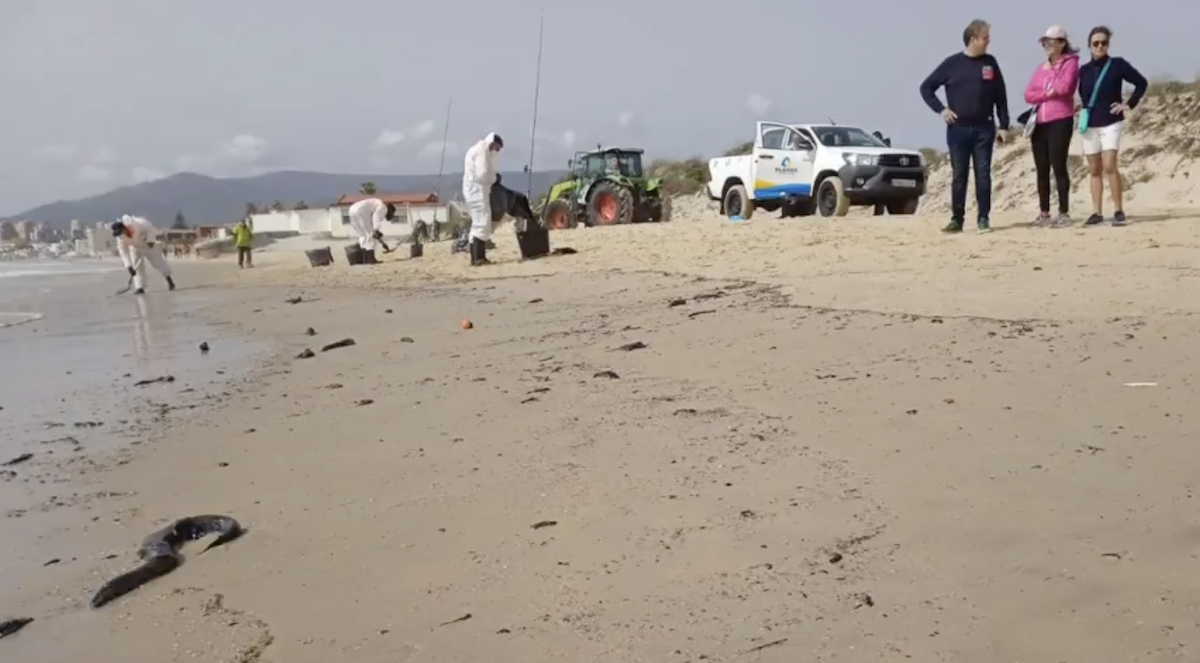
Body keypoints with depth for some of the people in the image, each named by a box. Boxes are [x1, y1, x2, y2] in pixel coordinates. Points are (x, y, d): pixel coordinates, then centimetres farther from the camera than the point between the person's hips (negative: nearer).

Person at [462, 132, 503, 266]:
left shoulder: (477, 149, 21)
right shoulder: (481, 150, -12)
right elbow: (482, 174, -20)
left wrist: (491, 178, 5)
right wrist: (494, 179, -2)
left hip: (473, 190, 11)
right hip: (477, 191, -11)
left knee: (477, 223, 13)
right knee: (482, 223, -11)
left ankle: (475, 257, 15)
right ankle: (479, 258, -13)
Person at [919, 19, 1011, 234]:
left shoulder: (990, 63, 5)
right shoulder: (952, 63, 0)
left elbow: (1000, 96, 8)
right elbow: (926, 87, 5)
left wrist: (1004, 125, 3)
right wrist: (940, 109, -6)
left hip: (984, 128, 1)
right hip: (958, 129, -1)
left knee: (983, 174, -1)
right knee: (959, 176, 4)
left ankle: (984, 218, 4)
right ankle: (957, 219, 9)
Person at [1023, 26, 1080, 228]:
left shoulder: (1070, 63, 1)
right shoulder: (1041, 67, 17)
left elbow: (1064, 87, -16)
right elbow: (1028, 94, 7)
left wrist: (1050, 72, -2)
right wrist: (1048, 93, -9)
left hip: (1060, 121, -6)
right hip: (1039, 123, 6)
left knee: (1058, 166, -9)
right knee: (1042, 169, 6)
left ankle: (1064, 213, -5)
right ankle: (1044, 213, 11)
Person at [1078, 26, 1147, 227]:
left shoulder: (1117, 64, -4)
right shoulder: (1084, 70, 7)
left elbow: (1142, 82, 0)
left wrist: (1130, 104, -5)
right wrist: (1084, 111, 9)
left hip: (1111, 123, -4)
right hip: (1089, 125, 4)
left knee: (1109, 166, -17)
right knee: (1094, 170, 5)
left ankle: (1119, 211, -11)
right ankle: (1097, 213, 9)